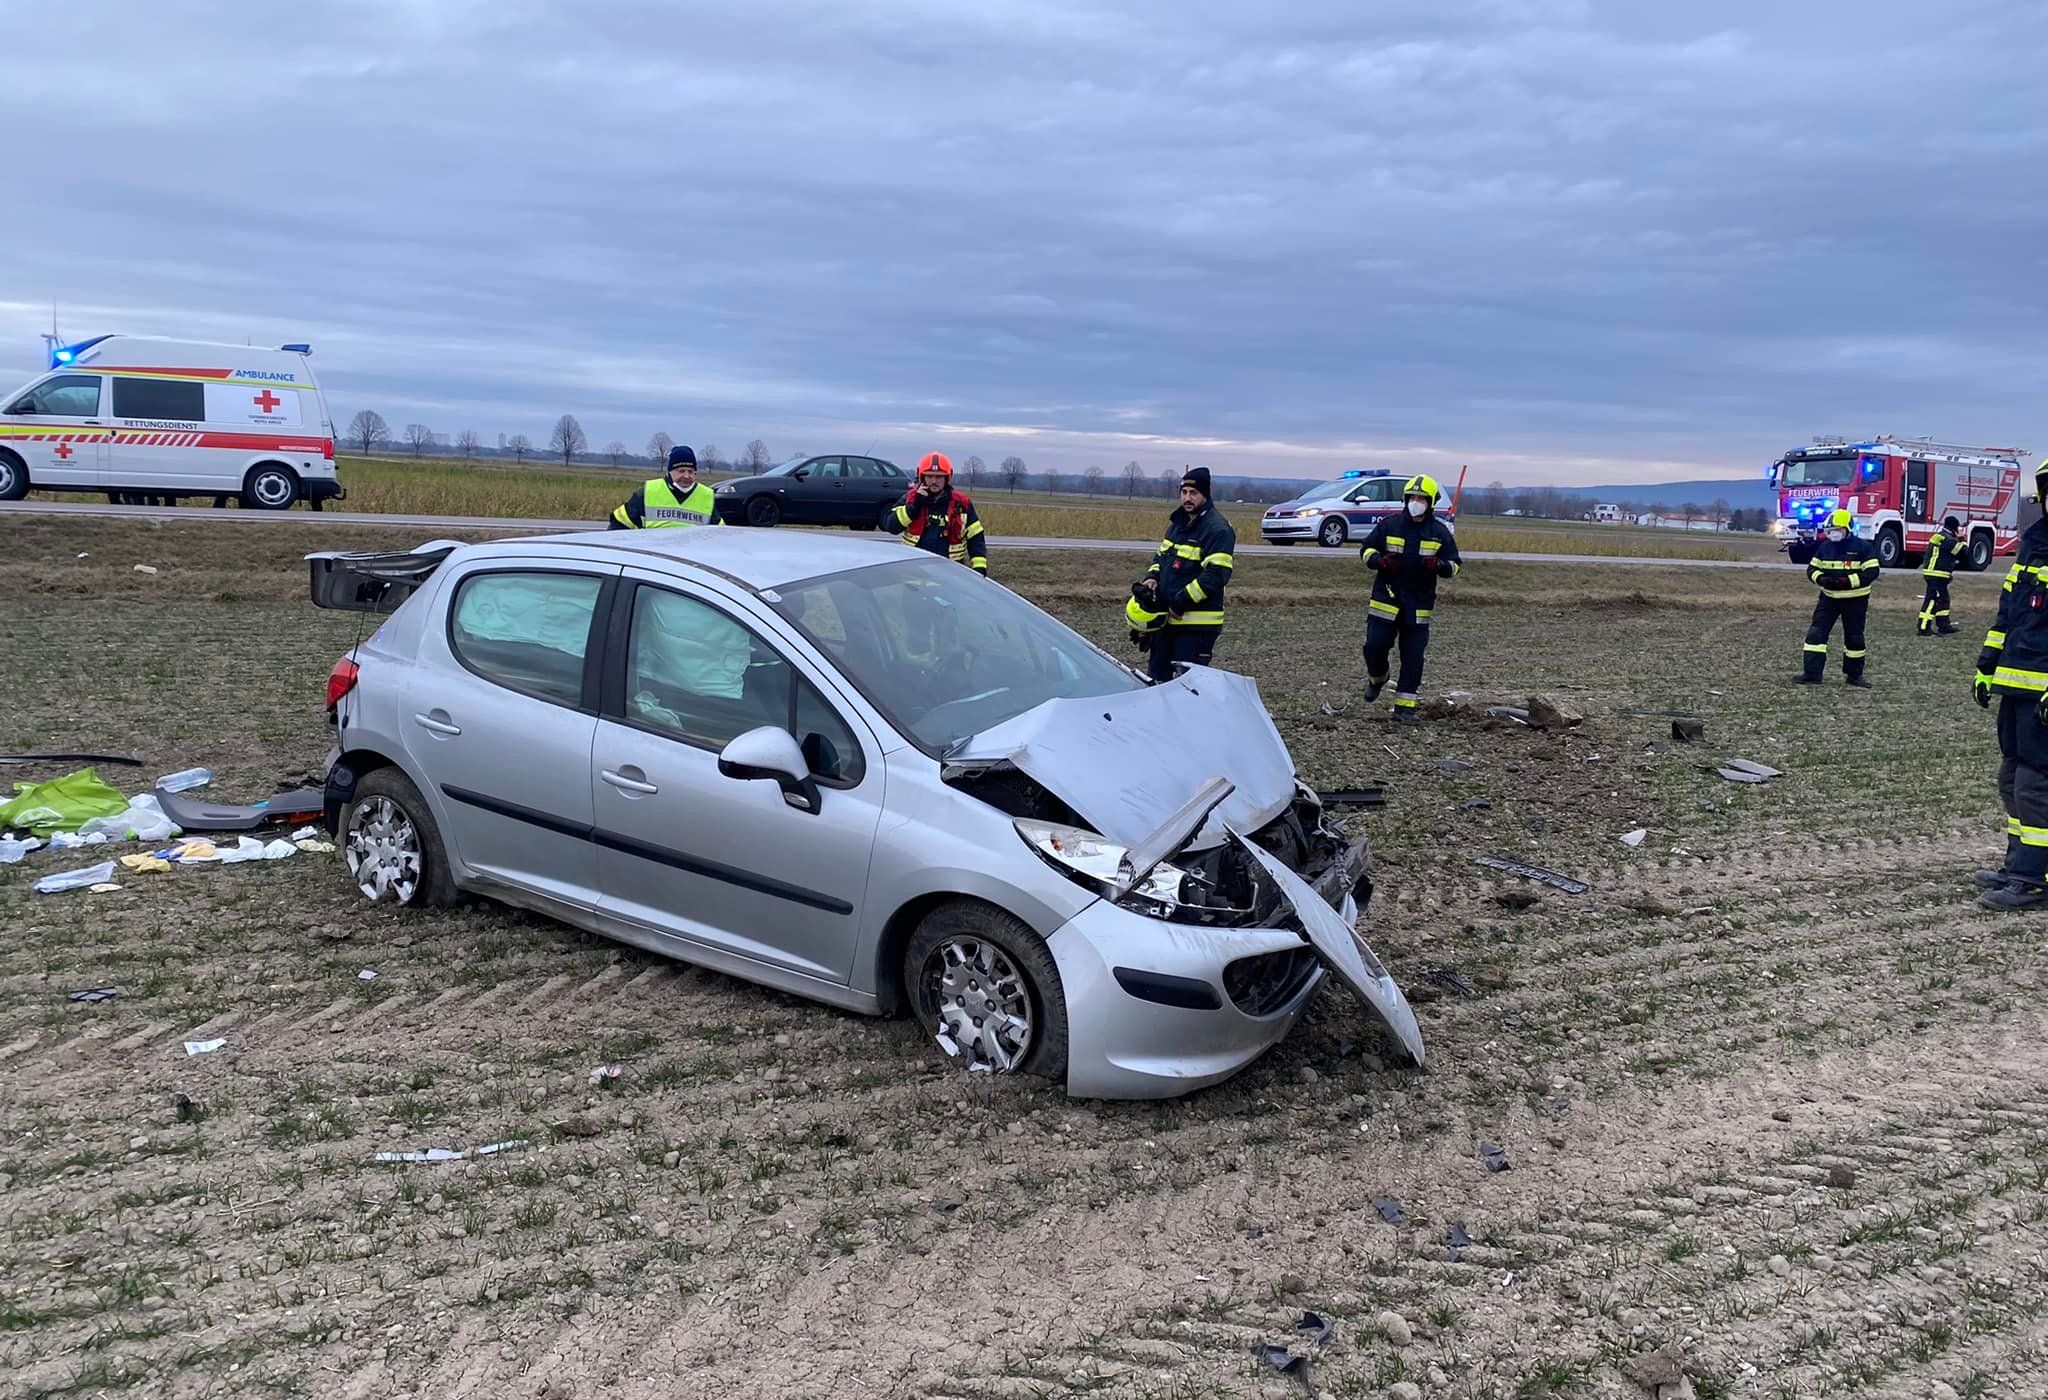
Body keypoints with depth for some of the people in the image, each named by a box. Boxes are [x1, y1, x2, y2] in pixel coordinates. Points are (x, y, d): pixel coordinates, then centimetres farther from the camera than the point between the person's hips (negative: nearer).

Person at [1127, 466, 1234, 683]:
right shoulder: (1178, 523, 16)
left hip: (1197, 624, -9)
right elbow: (1161, 556, 26)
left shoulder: (1218, 530, -13)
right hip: (1165, 618, 9)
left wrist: (1181, 601, -20)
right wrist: (1152, 578, 4)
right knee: (1156, 676, 14)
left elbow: (1216, 576, -20)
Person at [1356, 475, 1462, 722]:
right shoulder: (1389, 525, 1)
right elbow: (1365, 549, 9)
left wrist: (1439, 566, -18)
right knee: (1375, 645, -5)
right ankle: (1376, 679, 28)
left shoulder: (1440, 532, 3)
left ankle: (1405, 706, 6)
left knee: (1413, 657, -1)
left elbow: (1455, 566, 6)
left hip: (1419, 605, 0)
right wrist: (1380, 560, -13)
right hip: (1385, 599, 0)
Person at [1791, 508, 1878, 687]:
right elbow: (1812, 568, 7)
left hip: (1855, 600, -3)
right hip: (1829, 597, 3)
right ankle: (1812, 673, -8)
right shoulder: (1824, 546, 3)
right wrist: (1821, 579, -15)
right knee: (1816, 633, -8)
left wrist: (1847, 581, -26)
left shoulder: (1863, 547, -10)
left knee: (1854, 637, 8)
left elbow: (1871, 572, -15)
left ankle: (1854, 675, 23)